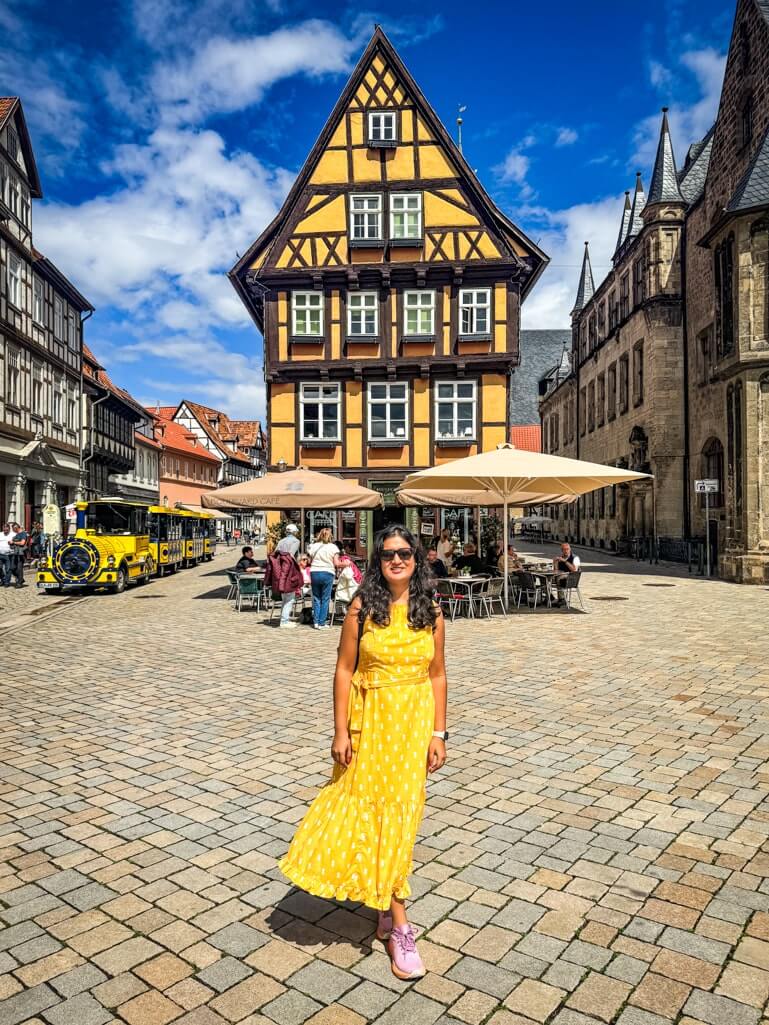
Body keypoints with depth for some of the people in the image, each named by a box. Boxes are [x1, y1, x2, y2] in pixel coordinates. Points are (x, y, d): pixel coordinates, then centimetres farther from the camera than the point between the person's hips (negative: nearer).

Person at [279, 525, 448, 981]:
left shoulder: (431, 612, -1)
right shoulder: (363, 608, -6)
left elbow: (438, 675, 3)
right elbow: (344, 670, -4)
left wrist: (439, 733, 0)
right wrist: (341, 732, -7)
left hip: (415, 722, 1)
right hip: (370, 720, -1)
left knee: (400, 814, 8)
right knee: (376, 812, 6)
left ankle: (387, 907, 30)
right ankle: (399, 926, 23)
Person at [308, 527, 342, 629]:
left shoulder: (313, 546, 4)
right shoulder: (333, 547, -3)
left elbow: (310, 561, 6)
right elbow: (337, 564, -8)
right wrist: (343, 564, 10)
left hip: (314, 573, 3)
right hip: (327, 573, -3)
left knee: (316, 598, 12)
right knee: (325, 599, 4)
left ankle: (316, 622, 11)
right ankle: (322, 623, 4)